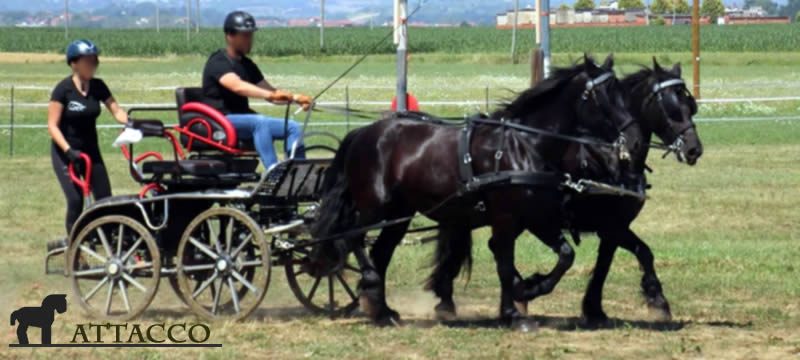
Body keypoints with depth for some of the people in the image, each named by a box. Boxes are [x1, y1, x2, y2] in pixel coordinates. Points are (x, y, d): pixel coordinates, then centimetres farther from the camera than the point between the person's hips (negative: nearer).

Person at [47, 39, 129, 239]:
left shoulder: (98, 86, -3)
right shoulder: (64, 89, -17)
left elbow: (116, 111, -6)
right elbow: (53, 126, -17)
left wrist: (129, 123, -28)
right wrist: (68, 150, -28)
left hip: (90, 151, 5)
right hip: (66, 152, -5)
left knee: (104, 199, -1)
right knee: (76, 200, -14)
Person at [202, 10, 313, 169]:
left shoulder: (247, 65, 16)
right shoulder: (218, 62, -11)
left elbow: (269, 90, 14)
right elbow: (237, 86, -30)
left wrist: (295, 98, -7)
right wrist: (270, 95, -44)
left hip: (244, 117, 8)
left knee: (293, 128, -8)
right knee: (260, 122, -36)